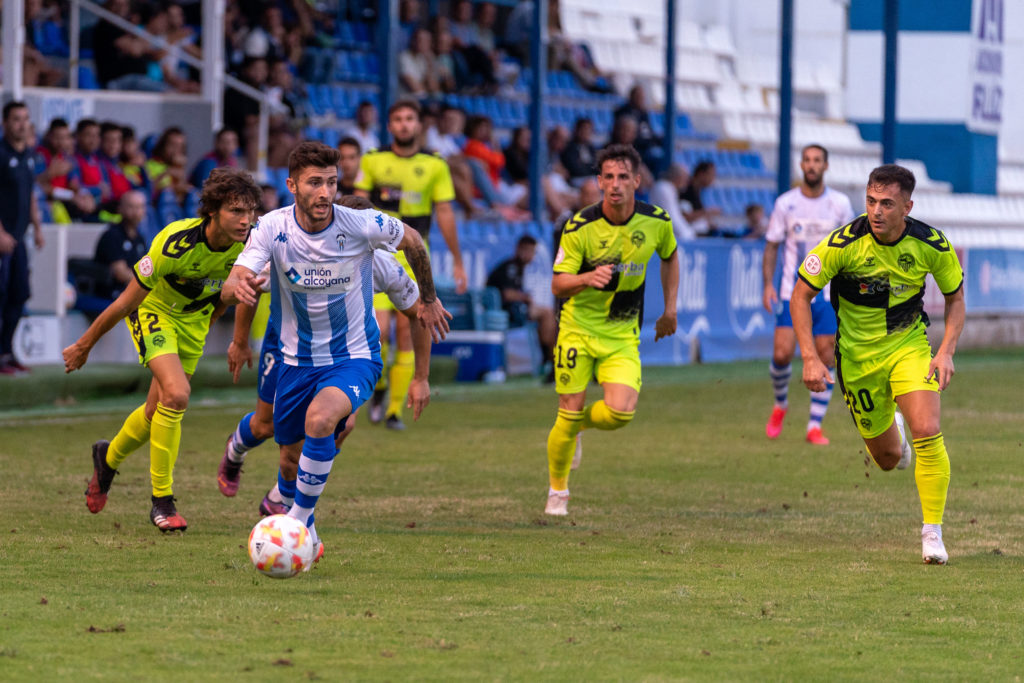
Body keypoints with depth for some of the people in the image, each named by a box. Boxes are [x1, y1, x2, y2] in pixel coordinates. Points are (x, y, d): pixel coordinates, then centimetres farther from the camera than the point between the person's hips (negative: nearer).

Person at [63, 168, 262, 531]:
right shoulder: (175, 244, -35)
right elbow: (127, 300, -24)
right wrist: (84, 346, -15)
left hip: (194, 317, 6)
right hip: (154, 309, -6)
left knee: (159, 409, 11)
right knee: (177, 393, -25)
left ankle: (109, 457, 44)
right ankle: (162, 501, -14)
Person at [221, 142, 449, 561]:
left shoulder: (362, 226, -19)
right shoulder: (272, 228, -16)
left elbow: (412, 241, 3)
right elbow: (229, 289, -26)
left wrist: (429, 299, 17)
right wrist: (238, 288, -51)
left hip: (354, 357, -3)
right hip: (297, 360, 3)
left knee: (319, 417, -33)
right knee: (291, 457, 15)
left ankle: (298, 522, -20)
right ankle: (307, 538, 47)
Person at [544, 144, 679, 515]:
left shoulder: (657, 221, -7)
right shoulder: (580, 226, -15)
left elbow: (670, 256, 16)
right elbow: (558, 285, -13)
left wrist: (670, 310, 13)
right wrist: (588, 278, -35)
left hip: (622, 334, 2)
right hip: (578, 328, -2)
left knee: (620, 411, -17)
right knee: (569, 414, -3)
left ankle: (580, 425, 19)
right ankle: (557, 491, 21)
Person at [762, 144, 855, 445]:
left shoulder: (840, 204, 0)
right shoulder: (785, 203, 0)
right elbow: (772, 246, 5)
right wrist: (768, 284, -7)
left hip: (829, 293, 0)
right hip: (791, 292, 0)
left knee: (825, 358, -4)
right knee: (782, 353, -11)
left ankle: (815, 427, 4)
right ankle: (780, 404, 19)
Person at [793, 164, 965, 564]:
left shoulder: (932, 245, -16)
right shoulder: (843, 243, -21)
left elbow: (955, 296, 1)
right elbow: (801, 295, -12)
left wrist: (946, 351, -12)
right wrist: (810, 359, -20)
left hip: (909, 345, 0)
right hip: (858, 355, 0)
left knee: (927, 435, -20)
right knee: (888, 459, 8)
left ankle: (933, 533, -6)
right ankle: (891, 431, 47)